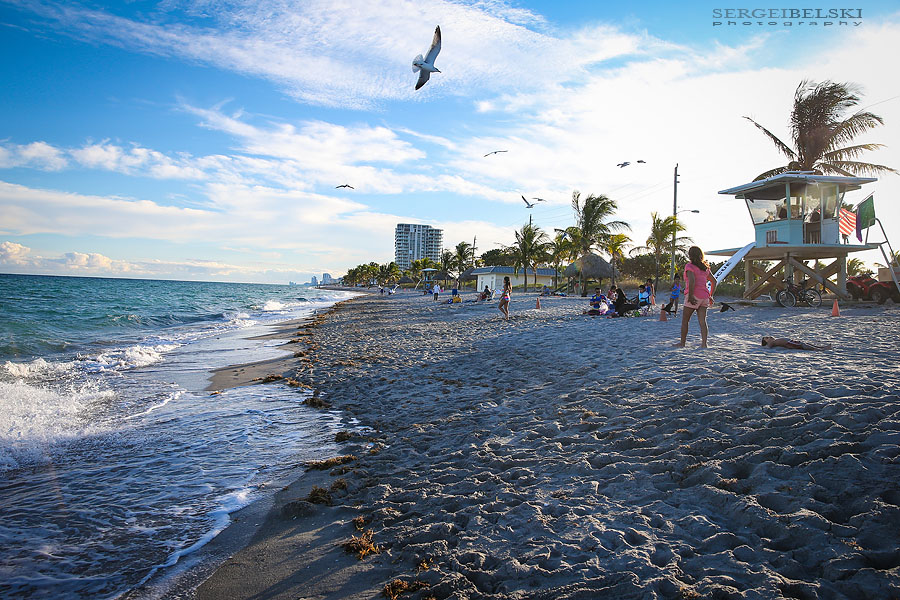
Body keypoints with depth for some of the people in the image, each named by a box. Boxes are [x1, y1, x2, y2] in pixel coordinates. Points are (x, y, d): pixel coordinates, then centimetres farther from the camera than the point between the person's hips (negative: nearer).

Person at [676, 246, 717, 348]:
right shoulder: (705, 268, 15)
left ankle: (682, 343, 11)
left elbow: (692, 281, -22)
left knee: (685, 321, 6)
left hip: (694, 297, -6)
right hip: (704, 297, 6)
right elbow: (714, 281, 19)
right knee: (702, 321, 1)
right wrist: (711, 296, 21)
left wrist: (690, 296, -21)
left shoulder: (689, 266, -7)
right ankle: (704, 343, -8)